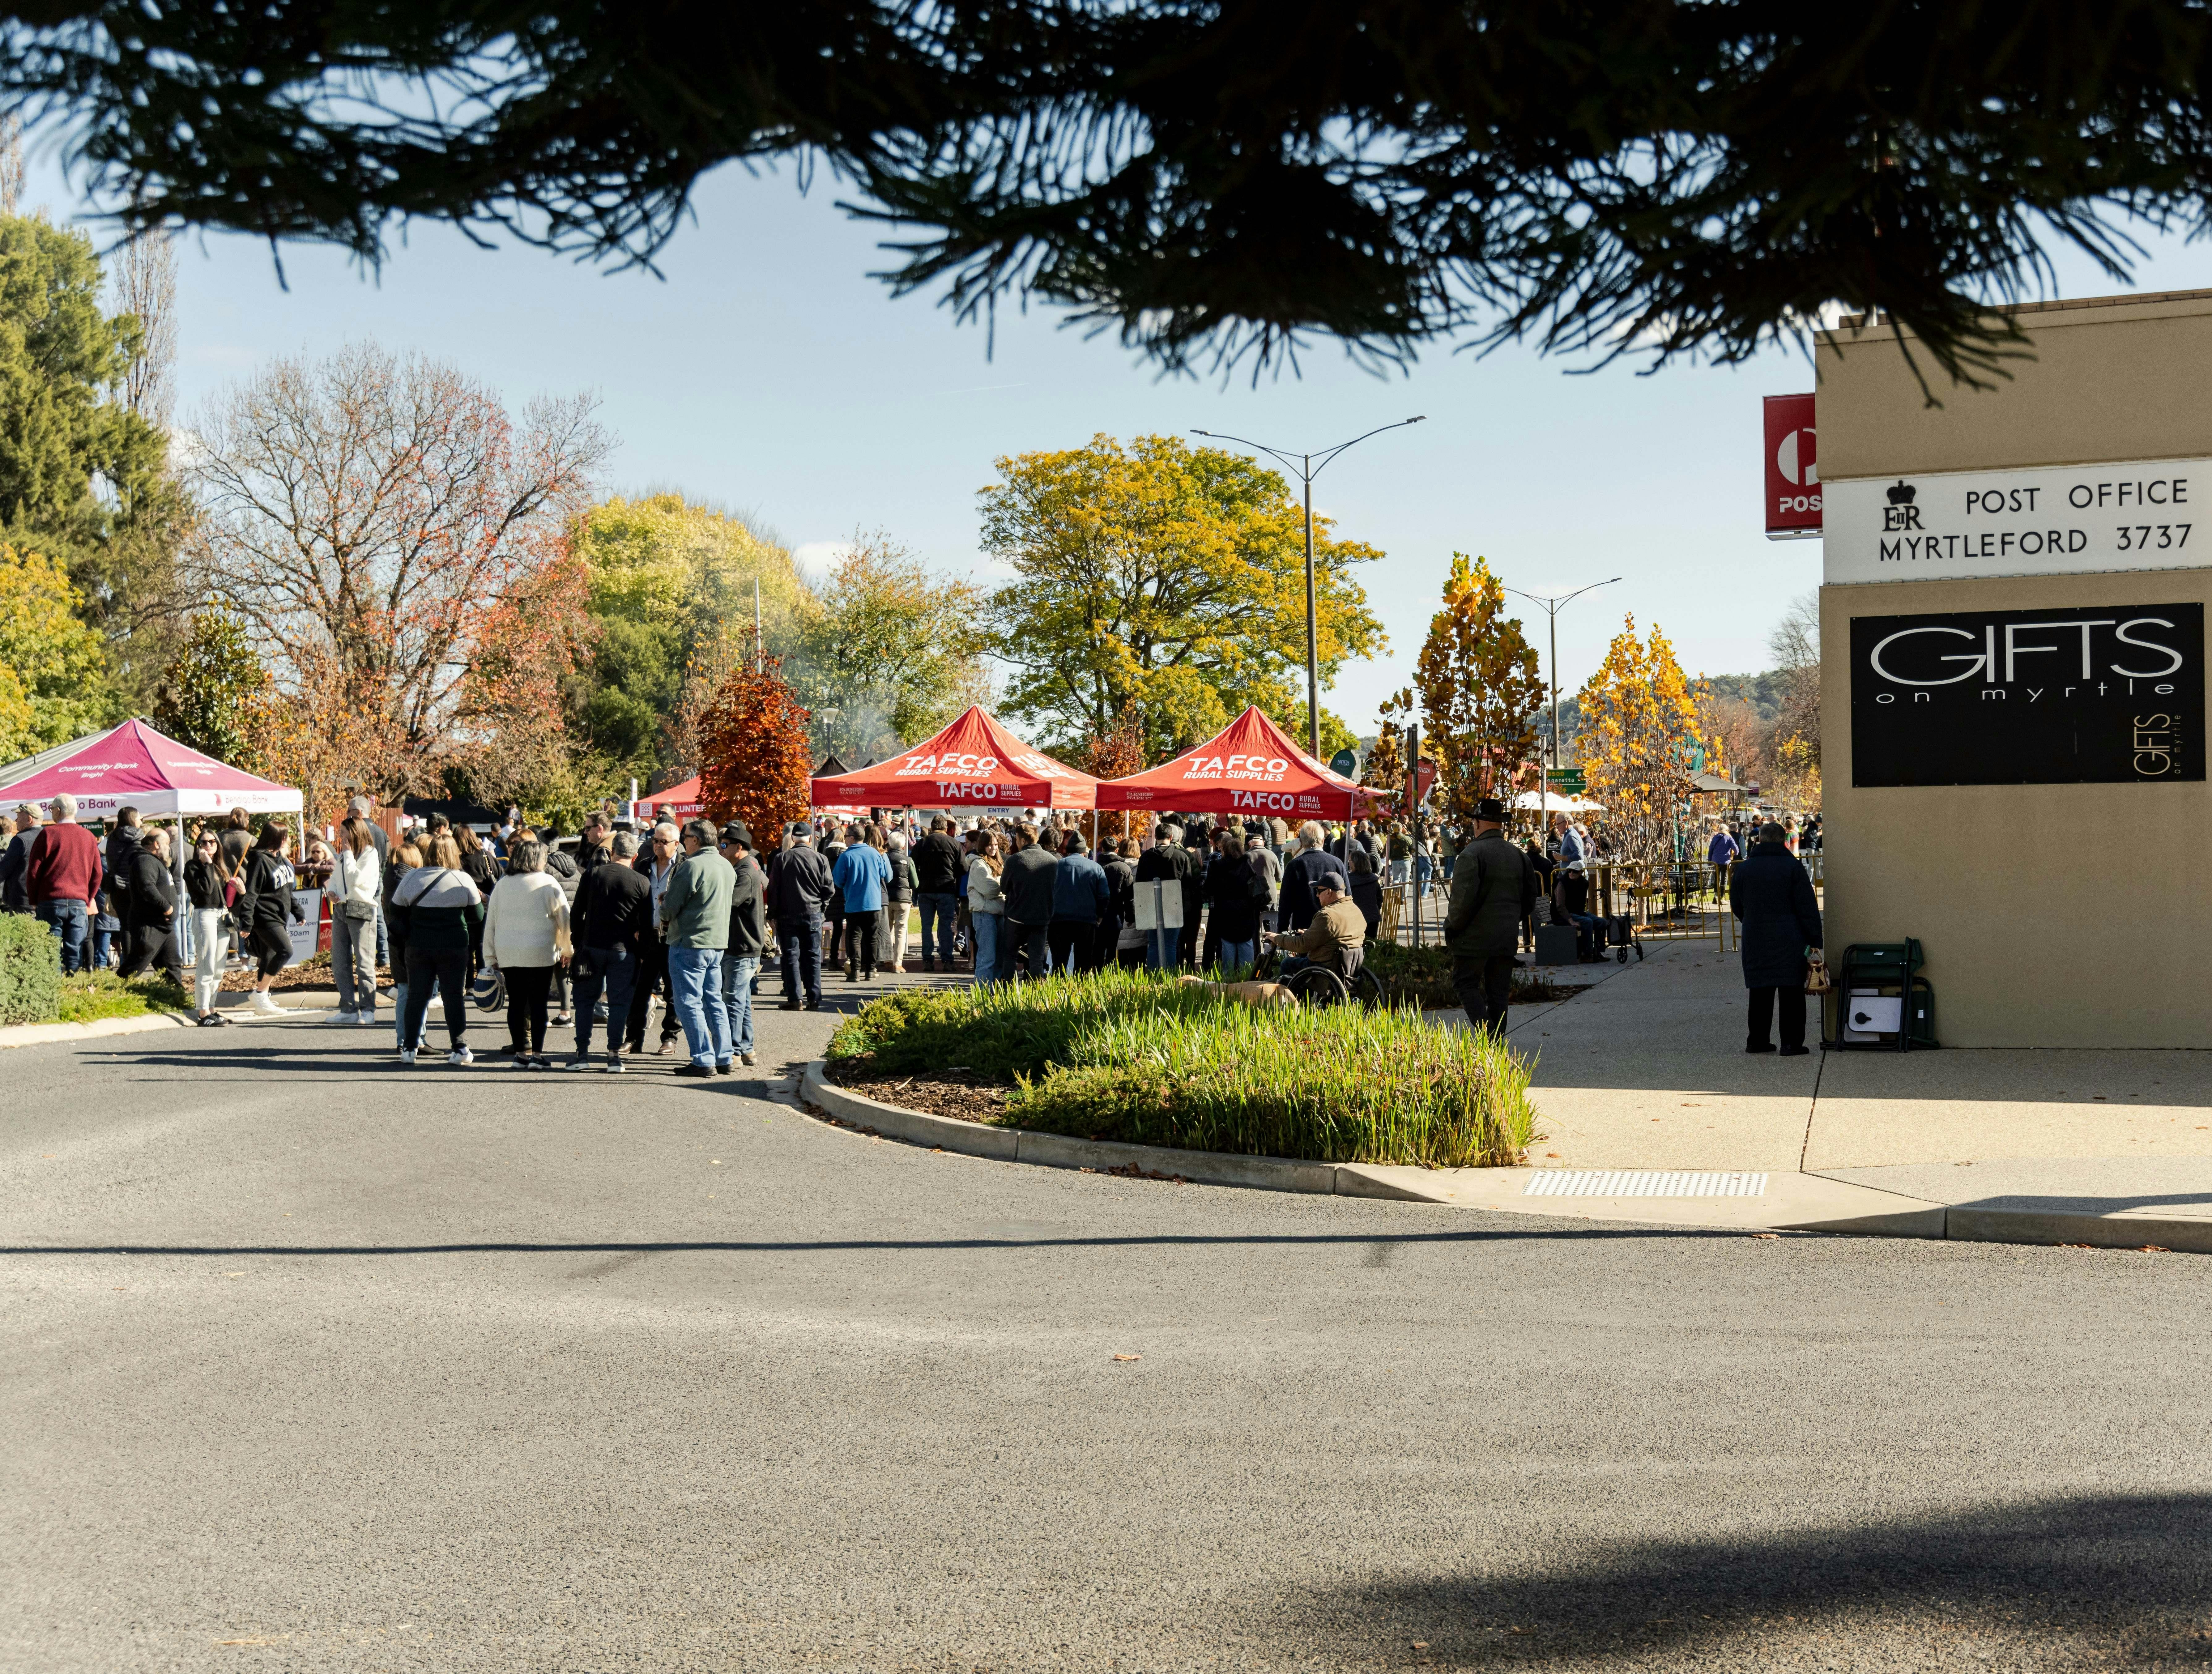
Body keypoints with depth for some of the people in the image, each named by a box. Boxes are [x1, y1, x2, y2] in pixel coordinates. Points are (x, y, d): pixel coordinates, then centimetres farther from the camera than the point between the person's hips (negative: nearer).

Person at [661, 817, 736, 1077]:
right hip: (718, 943, 8)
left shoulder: (691, 866, -16)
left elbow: (670, 908, -14)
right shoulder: (727, 866, 10)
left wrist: (665, 916, 11)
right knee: (714, 1001, 14)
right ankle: (723, 1058, 15)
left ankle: (704, 1061, -4)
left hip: (689, 943, -8)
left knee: (689, 1003, -2)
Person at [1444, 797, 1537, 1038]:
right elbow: (1530, 902, 15)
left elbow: (1464, 899, -21)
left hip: (1474, 937, -6)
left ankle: (1488, 1033, -12)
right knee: (1499, 991, 11)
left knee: (1466, 983, 5)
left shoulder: (1472, 854, -14)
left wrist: (1452, 927, -7)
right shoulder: (1519, 856, 9)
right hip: (1507, 938, 6)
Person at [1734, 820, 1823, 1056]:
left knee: (1760, 992, 12)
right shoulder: (1792, 867, -6)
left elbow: (1737, 907, 14)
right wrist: (1815, 941, -5)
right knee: (1791, 992, 1)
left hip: (1755, 940, 4)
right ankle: (1792, 1043, 0)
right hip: (1789, 941, -4)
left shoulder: (1743, 869, 5)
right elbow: (1808, 908, -8)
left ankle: (1757, 1041, 16)